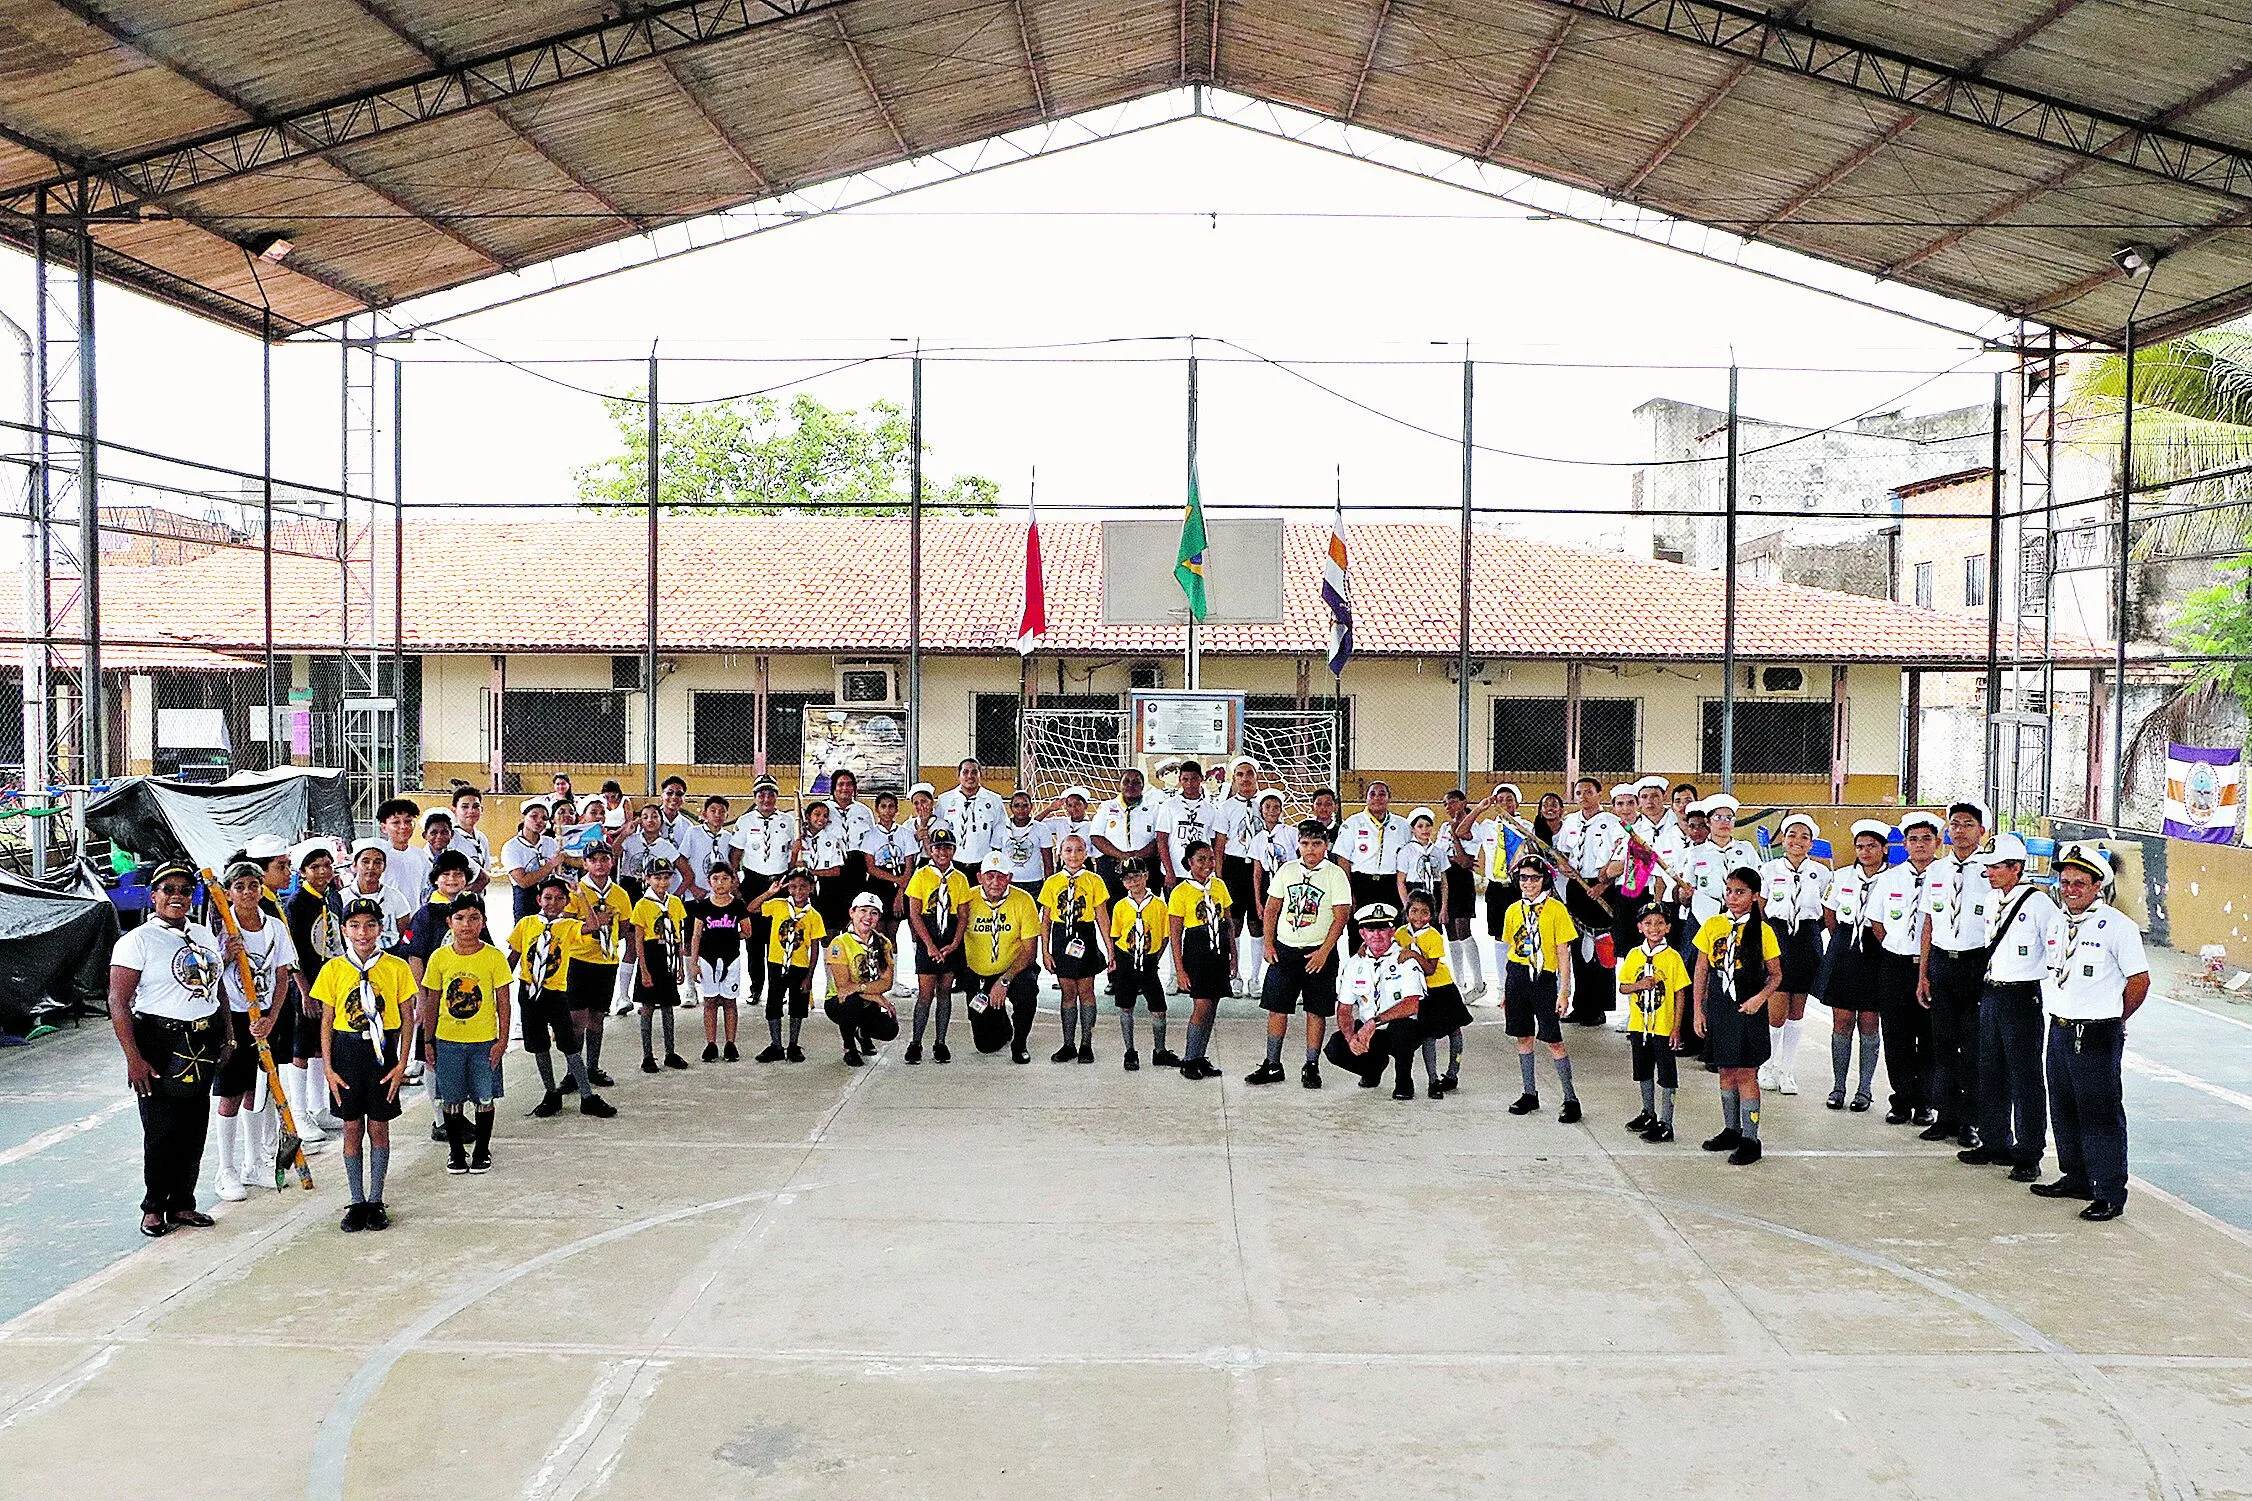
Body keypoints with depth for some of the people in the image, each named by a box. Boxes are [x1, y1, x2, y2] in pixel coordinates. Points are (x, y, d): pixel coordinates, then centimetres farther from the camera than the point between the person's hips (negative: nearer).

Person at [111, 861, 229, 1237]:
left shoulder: (204, 936, 12)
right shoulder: (138, 941, -7)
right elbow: (118, 1003, -11)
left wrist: (228, 1037, 13)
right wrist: (133, 1058, -17)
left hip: (203, 1045, 6)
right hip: (158, 1043, -6)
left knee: (195, 1128, 9)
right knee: (162, 1130, -2)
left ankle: (182, 1203, 21)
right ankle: (154, 1207, 14)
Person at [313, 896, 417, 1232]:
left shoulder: (396, 967, -2)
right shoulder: (334, 969, 1)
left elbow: (407, 1019, 2)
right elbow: (327, 1022, 4)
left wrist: (402, 1064, -4)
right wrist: (329, 1068, -2)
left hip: (383, 1052, -1)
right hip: (346, 1052, 1)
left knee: (379, 1128, 5)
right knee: (352, 1129, 6)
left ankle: (376, 1201, 16)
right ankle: (357, 1202, 16)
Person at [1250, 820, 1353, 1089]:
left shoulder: (1336, 874, -4)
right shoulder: (1287, 870, 7)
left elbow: (1340, 917, -8)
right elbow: (1272, 909, 12)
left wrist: (1324, 952, -15)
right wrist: (1268, 943, 2)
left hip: (1318, 952, -3)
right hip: (1284, 949, 3)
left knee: (1316, 1010, 2)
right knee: (1276, 1007, 3)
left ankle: (1311, 1067, 11)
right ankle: (1273, 1065, 12)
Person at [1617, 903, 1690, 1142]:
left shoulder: (1673, 957, -7)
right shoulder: (1634, 955, 3)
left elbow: (1680, 994, -5)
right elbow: (1622, 987, 6)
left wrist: (1677, 1027, -8)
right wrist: (1639, 985, -15)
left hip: (1663, 1027, -4)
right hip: (1639, 1025, 4)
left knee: (1665, 1077, -1)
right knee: (1643, 1072, 18)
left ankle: (1665, 1124, 5)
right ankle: (1649, 1114, 34)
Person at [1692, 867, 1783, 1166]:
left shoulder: (1763, 931, -5)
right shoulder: (1712, 926, 3)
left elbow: (1775, 975, 2)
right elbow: (1701, 972, 7)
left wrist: (1760, 997, -15)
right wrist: (1699, 1010, 4)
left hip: (1748, 1010, -3)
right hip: (1718, 1007, 3)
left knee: (1746, 1074, -2)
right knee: (1726, 1072, 12)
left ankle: (1750, 1139, 4)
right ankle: (1731, 1130, 25)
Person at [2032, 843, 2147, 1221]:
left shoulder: (2117, 926, -12)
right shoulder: (2057, 923, 10)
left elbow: (2139, 980, -8)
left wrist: (2112, 1020, 0)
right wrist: (2056, 1012, 15)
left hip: (2098, 1037, -7)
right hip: (2059, 1030, 7)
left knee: (2101, 1115, -3)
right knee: (2063, 1109, 16)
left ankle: (2109, 1195, 4)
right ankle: (2076, 1177, 31)